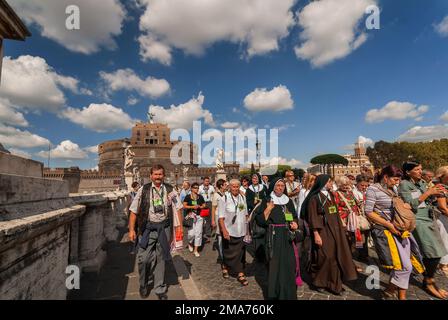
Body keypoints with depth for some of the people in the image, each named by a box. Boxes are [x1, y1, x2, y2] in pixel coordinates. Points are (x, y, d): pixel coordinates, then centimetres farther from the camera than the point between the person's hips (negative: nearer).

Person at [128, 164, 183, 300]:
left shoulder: (169, 190, 0)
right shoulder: (143, 190, -3)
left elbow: (178, 208, 5)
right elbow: (134, 211, -1)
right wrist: (132, 229, -3)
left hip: (164, 228, 1)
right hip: (147, 228, -1)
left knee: (161, 258, 12)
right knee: (144, 258, 1)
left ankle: (160, 288, 32)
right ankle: (144, 284, 32)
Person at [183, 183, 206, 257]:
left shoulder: (200, 197, 7)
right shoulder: (188, 197, -2)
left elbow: (204, 205, 14)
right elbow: (184, 206, -4)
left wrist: (200, 207, -7)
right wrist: (192, 207, -15)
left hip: (199, 216, 3)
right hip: (190, 216, -3)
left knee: (198, 233, 1)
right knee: (191, 233, -8)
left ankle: (196, 250, 14)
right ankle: (190, 243, 28)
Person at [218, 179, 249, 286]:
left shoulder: (243, 197, 4)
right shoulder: (225, 198, -12)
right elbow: (221, 216, -12)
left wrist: (246, 227, 11)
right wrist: (224, 230, -18)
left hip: (241, 231, 4)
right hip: (229, 231, -4)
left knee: (240, 253, 7)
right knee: (228, 252, 12)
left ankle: (240, 274, 19)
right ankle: (225, 266, 38)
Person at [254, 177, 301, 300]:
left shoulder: (289, 201, 9)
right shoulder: (267, 201, -5)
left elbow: (295, 217, 17)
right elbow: (259, 220, -10)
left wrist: (295, 224, -3)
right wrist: (268, 209, -22)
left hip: (287, 237, 4)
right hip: (274, 237, -4)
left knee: (289, 264, 8)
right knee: (275, 264, 2)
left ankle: (289, 293, 27)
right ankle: (275, 293, 20)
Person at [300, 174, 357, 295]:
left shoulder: (330, 195, 10)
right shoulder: (314, 198, -14)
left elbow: (335, 213, 17)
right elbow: (312, 218, -16)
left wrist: (339, 227, 17)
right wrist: (316, 234, -20)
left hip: (334, 230, 8)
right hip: (322, 231, -8)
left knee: (336, 256, 10)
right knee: (324, 257, -1)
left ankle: (334, 283, 24)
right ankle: (319, 281, 20)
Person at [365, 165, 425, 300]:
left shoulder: (392, 189, 11)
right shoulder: (373, 190, -12)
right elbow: (368, 212, -16)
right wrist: (389, 225, -16)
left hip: (398, 229, 8)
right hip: (384, 230, -7)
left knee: (404, 265, 9)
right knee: (405, 266, -6)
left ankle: (401, 295, 25)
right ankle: (389, 291, 17)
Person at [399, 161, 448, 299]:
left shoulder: (422, 182, 10)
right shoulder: (404, 185, -13)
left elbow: (425, 201, 16)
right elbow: (411, 205, -20)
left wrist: (434, 194, -1)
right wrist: (428, 192, -18)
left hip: (429, 218, 8)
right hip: (418, 221, -8)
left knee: (437, 251, 10)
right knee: (434, 252, -8)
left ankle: (428, 278, 27)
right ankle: (429, 282, 10)